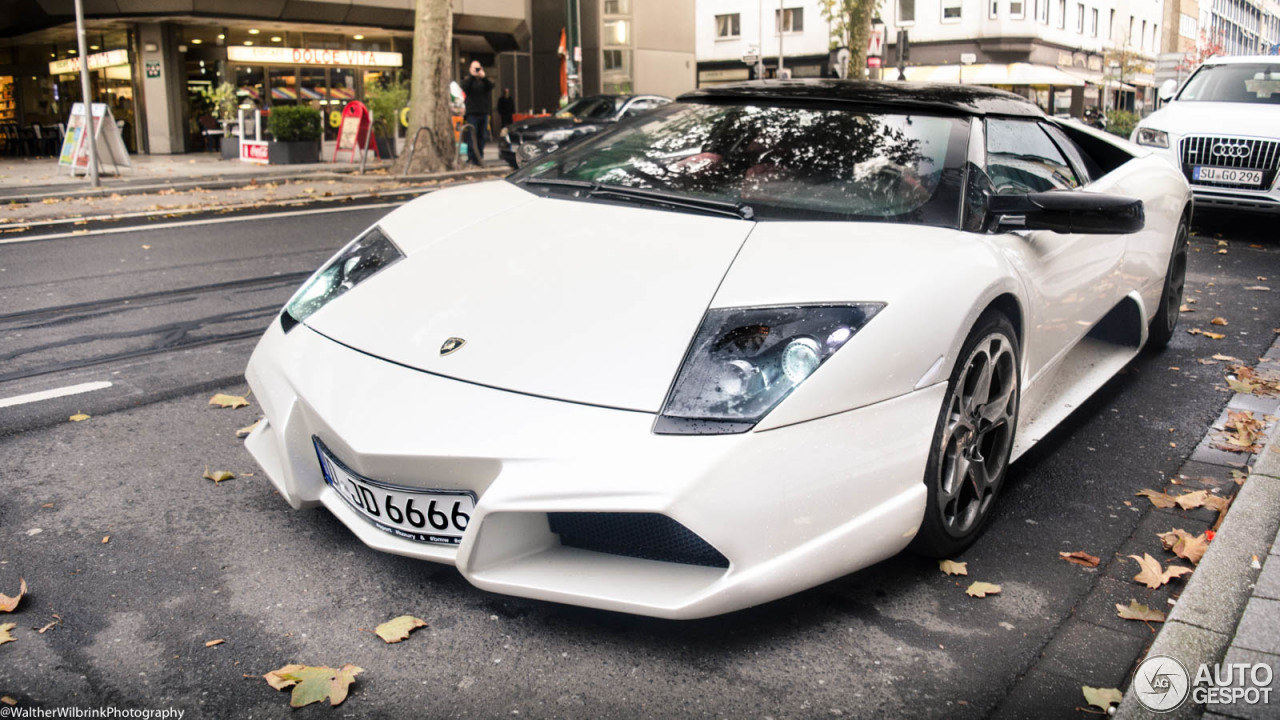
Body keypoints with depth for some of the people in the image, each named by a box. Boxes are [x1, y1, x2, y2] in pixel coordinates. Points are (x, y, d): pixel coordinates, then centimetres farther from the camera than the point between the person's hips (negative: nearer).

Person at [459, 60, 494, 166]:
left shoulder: (484, 81, 13)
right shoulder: (468, 80, 6)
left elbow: (490, 86, -7)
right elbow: (465, 87, -14)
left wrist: (483, 77, -18)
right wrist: (472, 76, -17)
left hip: (484, 112, 3)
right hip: (472, 113, -3)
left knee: (481, 137, 6)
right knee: (472, 137, -8)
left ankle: (480, 158, 11)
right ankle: (472, 159, -8)